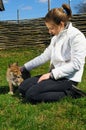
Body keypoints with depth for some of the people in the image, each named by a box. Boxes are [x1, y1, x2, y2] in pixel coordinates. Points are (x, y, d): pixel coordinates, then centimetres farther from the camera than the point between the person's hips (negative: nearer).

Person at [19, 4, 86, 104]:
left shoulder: (76, 36, -14)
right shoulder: (56, 37, 13)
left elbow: (76, 64, -20)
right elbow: (45, 56, 17)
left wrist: (51, 74, -21)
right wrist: (25, 68, 15)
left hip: (69, 78, -9)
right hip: (55, 74, 9)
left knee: (31, 95, -21)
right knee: (23, 88, 0)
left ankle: (68, 93, -9)